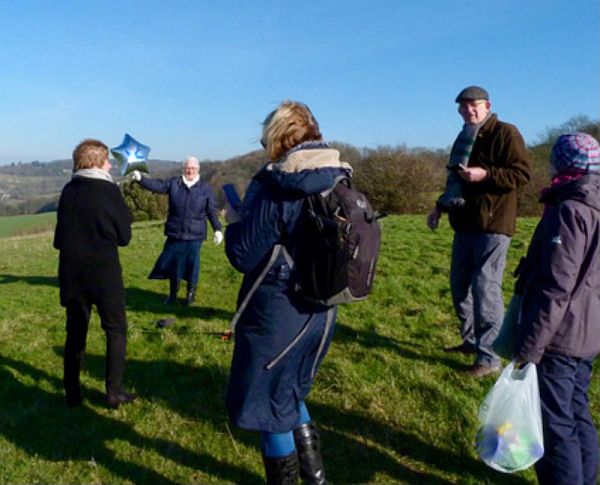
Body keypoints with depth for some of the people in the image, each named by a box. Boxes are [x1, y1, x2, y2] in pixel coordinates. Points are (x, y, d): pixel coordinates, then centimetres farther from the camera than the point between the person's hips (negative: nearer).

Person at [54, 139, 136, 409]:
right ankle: (114, 392, 8)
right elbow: (124, 235, -5)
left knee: (75, 331, 14)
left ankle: (73, 394, 20)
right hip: (104, 273, -5)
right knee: (115, 330, 8)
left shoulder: (68, 191, 3)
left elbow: (60, 236, 12)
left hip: (71, 273, 5)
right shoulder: (109, 190, -11)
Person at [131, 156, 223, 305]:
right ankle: (173, 293, 25)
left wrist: (217, 229, -1)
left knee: (191, 263, 3)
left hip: (194, 235, -1)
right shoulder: (173, 183, 5)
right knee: (173, 263, 8)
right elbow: (157, 185, -8)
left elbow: (212, 211, 3)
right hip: (175, 233, 2)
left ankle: (191, 293, 23)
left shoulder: (205, 188, 3)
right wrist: (141, 179, -24)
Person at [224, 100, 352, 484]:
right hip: (322, 311, 8)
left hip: (276, 315, -7)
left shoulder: (274, 186, -18)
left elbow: (244, 257, -16)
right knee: (290, 393, 27)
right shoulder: (341, 181, 2)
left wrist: (235, 222, 4)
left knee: (269, 406, 12)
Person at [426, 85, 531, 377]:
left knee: (485, 288, -10)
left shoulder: (505, 134, -7)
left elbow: (522, 174, -15)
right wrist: (440, 207, 14)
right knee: (459, 285, 13)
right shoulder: (464, 138, 19)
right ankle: (471, 341, 29)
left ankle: (489, 358, -1)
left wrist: (485, 175, -26)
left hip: (492, 225, -9)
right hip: (465, 224, 9)